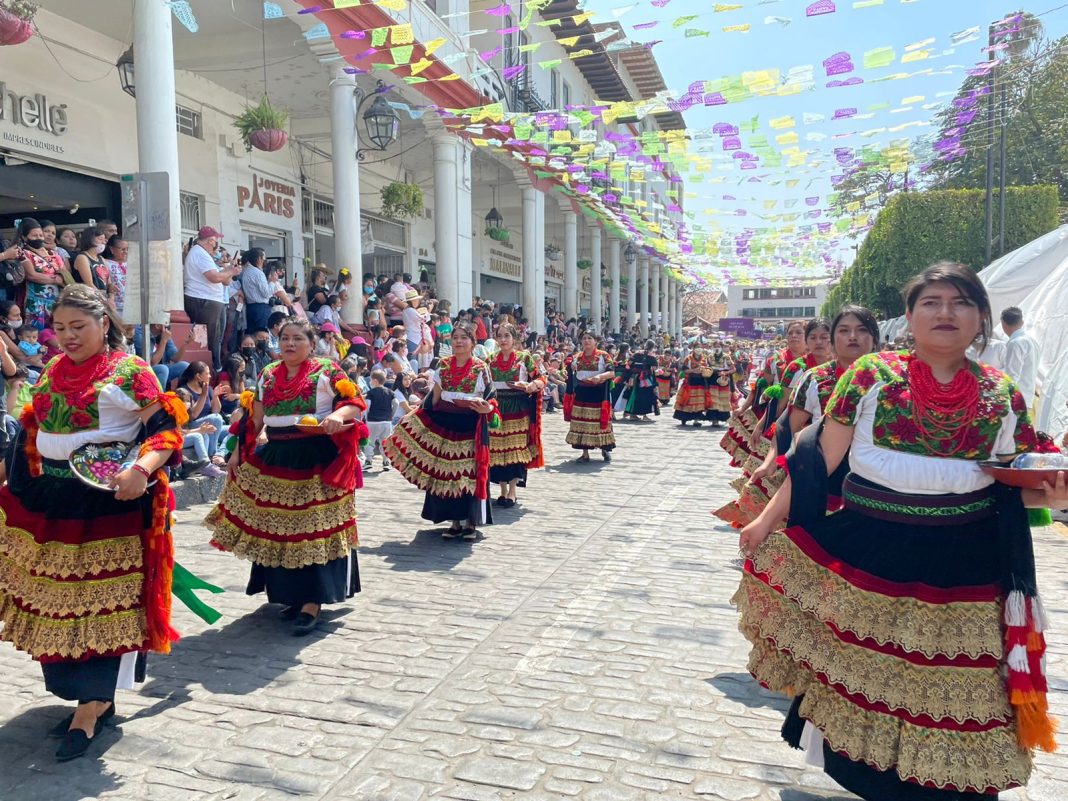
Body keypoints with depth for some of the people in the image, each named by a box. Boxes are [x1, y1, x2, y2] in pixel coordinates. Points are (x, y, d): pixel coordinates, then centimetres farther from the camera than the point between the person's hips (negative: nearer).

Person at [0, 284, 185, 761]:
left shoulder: (129, 371, -7)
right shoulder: (54, 371, 13)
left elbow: (166, 427, -13)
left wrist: (142, 469, -29)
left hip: (109, 503, -7)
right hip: (51, 502, 7)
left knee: (103, 602, -2)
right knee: (58, 599, 11)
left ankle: (89, 710, 5)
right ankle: (97, 698, 25)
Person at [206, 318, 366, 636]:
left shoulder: (326, 371, -4)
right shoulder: (267, 376, 11)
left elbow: (356, 401, -8)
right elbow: (253, 419, 14)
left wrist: (338, 416, -27)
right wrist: (238, 452, 10)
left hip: (318, 460, -5)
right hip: (276, 459, 5)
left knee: (314, 531, -3)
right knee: (279, 530, 9)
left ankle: (312, 602, 1)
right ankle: (291, 593, 24)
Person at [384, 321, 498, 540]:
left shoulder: (481, 368, 0)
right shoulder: (443, 366, 8)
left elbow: (489, 400, 0)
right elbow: (434, 399, 11)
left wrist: (486, 409, -22)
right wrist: (416, 415, 2)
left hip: (471, 426, -3)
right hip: (444, 423, 3)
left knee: (470, 472, -2)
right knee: (447, 472, 3)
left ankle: (471, 522, 9)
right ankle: (455, 521, 14)